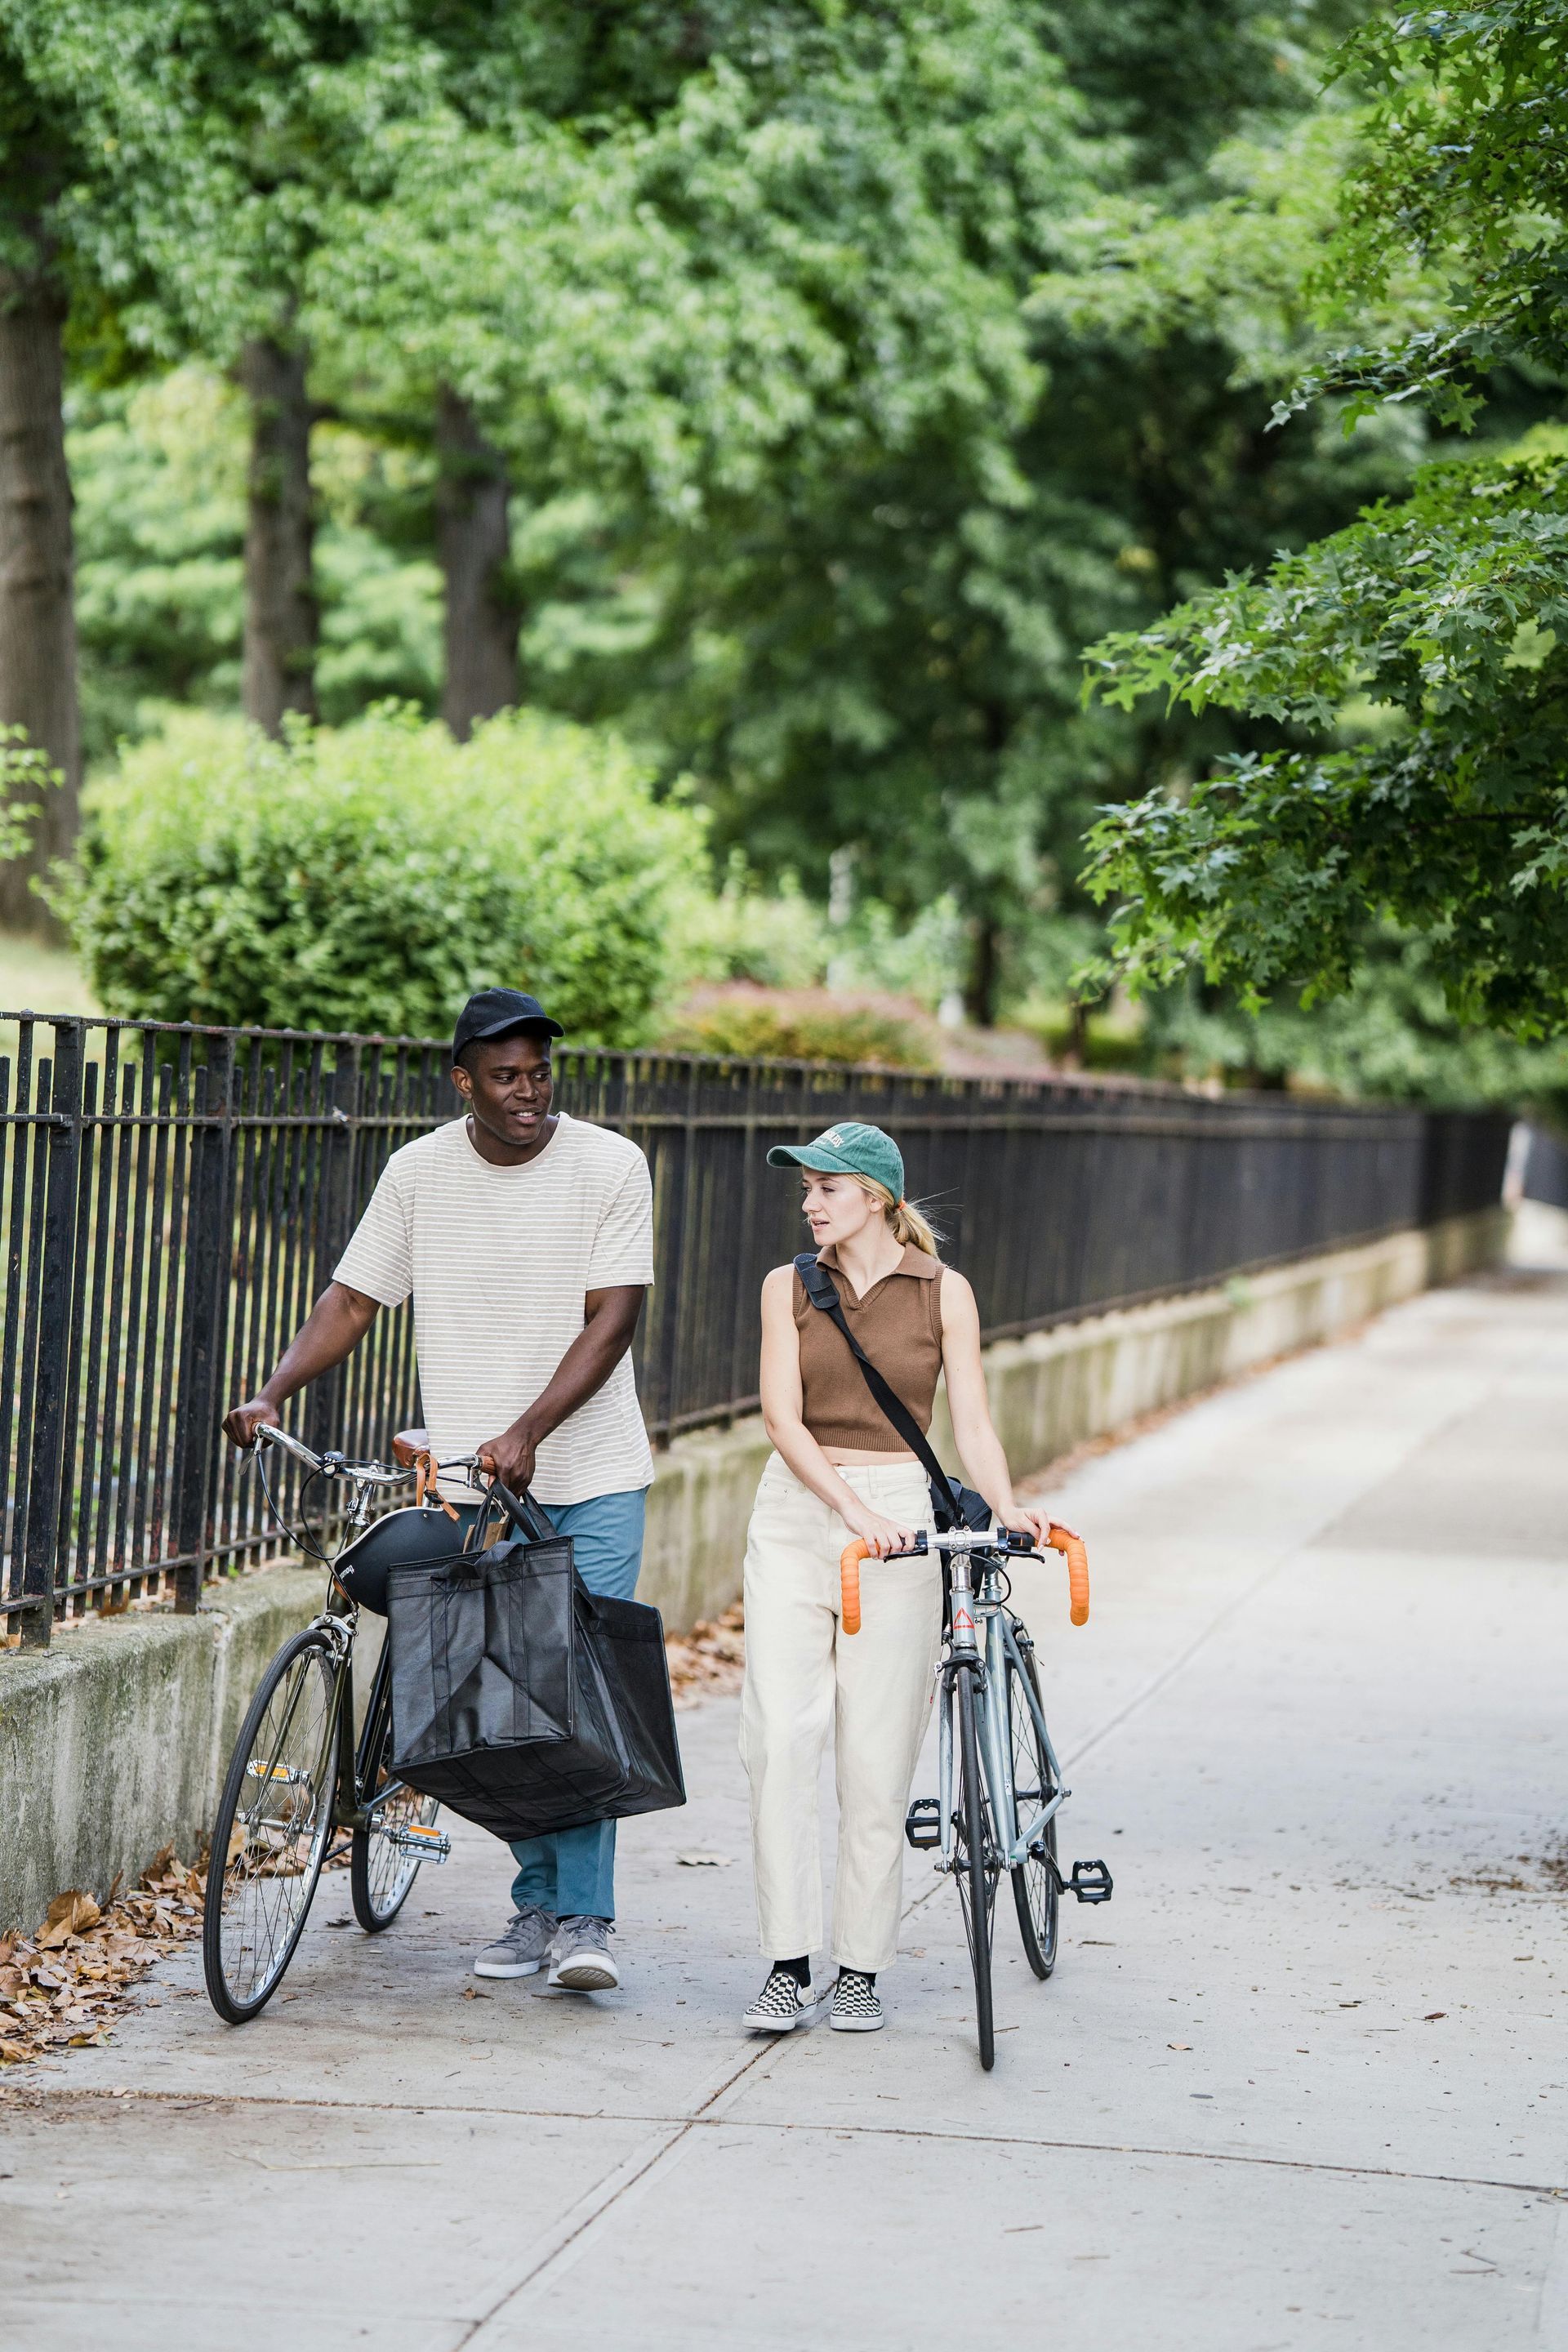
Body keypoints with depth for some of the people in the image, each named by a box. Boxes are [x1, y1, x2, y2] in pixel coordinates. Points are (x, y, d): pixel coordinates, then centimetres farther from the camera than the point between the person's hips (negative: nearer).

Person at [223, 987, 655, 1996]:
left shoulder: (610, 1165, -7)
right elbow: (352, 1301, 6)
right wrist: (273, 1394, -11)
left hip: (590, 1475, -3)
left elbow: (611, 1320, -12)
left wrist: (525, 1432, -23)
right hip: (470, 1484, 3)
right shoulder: (420, 1172, 2)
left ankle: (585, 1918, -7)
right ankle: (536, 1901, 17)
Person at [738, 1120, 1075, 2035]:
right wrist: (853, 1509, -19)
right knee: (781, 1742, -8)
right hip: (797, 1512, 1)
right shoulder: (790, 1288, 5)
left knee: (877, 1757, -1)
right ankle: (789, 1967, -3)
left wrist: (1007, 1507, -20)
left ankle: (862, 1969, 8)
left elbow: (973, 1420, -1)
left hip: (902, 1519, -1)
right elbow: (783, 1418, -5)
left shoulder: (943, 1291, 2)